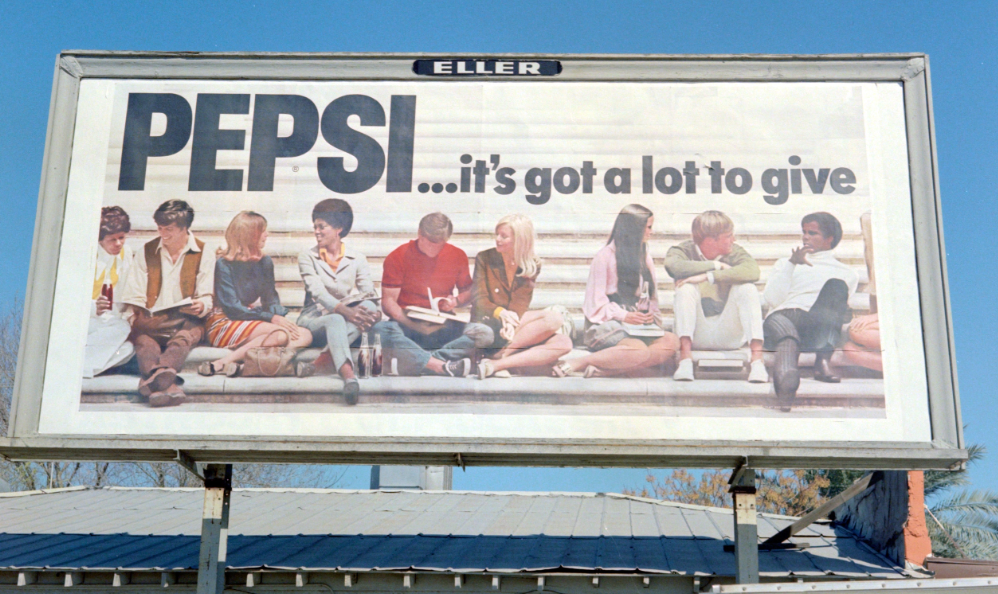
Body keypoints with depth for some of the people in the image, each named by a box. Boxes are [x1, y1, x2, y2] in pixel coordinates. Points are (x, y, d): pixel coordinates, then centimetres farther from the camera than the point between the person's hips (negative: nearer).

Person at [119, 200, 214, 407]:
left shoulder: (203, 255, 13)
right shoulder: (147, 252, 19)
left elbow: (208, 297, 7)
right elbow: (134, 296, 13)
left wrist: (201, 306, -18)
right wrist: (136, 318, -9)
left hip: (185, 320, -1)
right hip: (151, 320, 1)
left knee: (185, 337, -37)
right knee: (143, 340, -35)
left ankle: (153, 380, -65)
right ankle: (167, 386, -63)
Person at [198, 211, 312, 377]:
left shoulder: (265, 262, 12)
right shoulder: (224, 264, -7)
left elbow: (271, 298, 11)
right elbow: (232, 308, -14)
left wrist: (278, 316, -14)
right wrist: (271, 318, -22)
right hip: (225, 324, -7)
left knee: (305, 335, -19)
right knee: (281, 334, -32)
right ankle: (222, 363, -39)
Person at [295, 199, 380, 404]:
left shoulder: (357, 259, 10)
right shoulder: (307, 257, 5)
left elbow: (369, 295, -3)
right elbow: (318, 293, -12)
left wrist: (374, 312, -29)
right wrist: (345, 310, -31)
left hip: (348, 318, 3)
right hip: (314, 320, -2)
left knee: (370, 308, -30)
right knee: (335, 320, -39)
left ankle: (330, 354, -45)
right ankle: (348, 375, -67)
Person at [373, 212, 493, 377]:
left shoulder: (458, 256, 8)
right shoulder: (398, 257, -1)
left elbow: (467, 291, 21)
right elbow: (388, 301, -5)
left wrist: (456, 300, -5)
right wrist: (413, 325, -21)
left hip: (443, 328, 3)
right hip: (407, 325, -2)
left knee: (484, 334, -26)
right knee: (380, 330, -36)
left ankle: (413, 361, -35)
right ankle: (442, 366, -44)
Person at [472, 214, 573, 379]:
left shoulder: (532, 266, 8)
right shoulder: (484, 259, 1)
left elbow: (521, 303, -3)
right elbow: (479, 300, -6)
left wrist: (511, 323, -25)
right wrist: (501, 313, -27)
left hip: (514, 324, 5)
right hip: (489, 323, -5)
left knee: (563, 342, -22)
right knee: (554, 318, -25)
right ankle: (499, 359, -31)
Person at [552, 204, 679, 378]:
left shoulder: (645, 258, 24)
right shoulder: (605, 257, 3)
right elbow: (595, 302, -2)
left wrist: (650, 315, -1)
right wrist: (623, 316, -15)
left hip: (638, 325, 6)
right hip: (607, 324, -6)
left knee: (671, 341, -28)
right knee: (639, 349, -37)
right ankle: (577, 364, -30)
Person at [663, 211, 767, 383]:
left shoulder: (735, 252, -2)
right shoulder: (685, 251, -4)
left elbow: (752, 271, -26)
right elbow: (672, 265, -30)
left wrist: (708, 277, -33)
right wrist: (716, 265, -21)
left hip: (729, 335, 1)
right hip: (697, 335, -1)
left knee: (748, 288, -20)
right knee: (686, 287, -23)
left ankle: (757, 359, -29)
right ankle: (685, 359, -34)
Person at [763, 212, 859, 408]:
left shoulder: (846, 273, 31)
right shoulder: (784, 263, 33)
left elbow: (842, 307, 17)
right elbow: (772, 300, 14)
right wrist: (791, 264, 7)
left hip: (819, 328, 0)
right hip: (783, 317, 0)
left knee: (836, 286, -30)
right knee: (778, 321, -39)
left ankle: (823, 360, -46)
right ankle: (787, 372, -75)